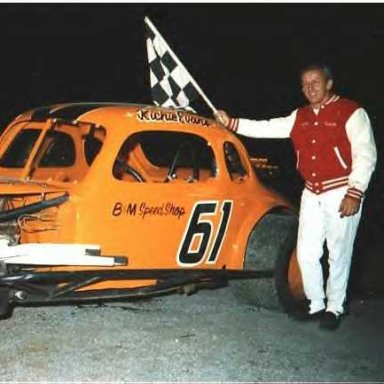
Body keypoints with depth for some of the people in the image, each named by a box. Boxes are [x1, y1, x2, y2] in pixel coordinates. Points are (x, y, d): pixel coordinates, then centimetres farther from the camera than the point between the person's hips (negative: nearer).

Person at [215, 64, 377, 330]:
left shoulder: (351, 112, -8)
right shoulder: (300, 117, 12)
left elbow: (365, 154, -13)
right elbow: (268, 128, 12)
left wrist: (354, 193, -19)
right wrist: (232, 124, 4)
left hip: (342, 193, -6)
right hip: (312, 193, 6)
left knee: (339, 254, 0)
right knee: (306, 253, 6)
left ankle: (334, 309, 15)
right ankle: (316, 305, 22)